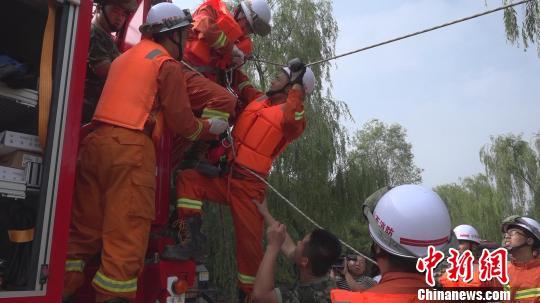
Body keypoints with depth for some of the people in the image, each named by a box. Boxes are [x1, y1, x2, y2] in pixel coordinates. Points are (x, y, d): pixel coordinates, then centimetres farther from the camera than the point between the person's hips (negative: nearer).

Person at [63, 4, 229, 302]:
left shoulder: (125, 57, 25)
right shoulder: (168, 65, -1)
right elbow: (182, 122, -3)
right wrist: (211, 127, 14)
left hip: (97, 141, 8)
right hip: (131, 149, -8)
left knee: (84, 227, 12)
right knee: (127, 233, -5)